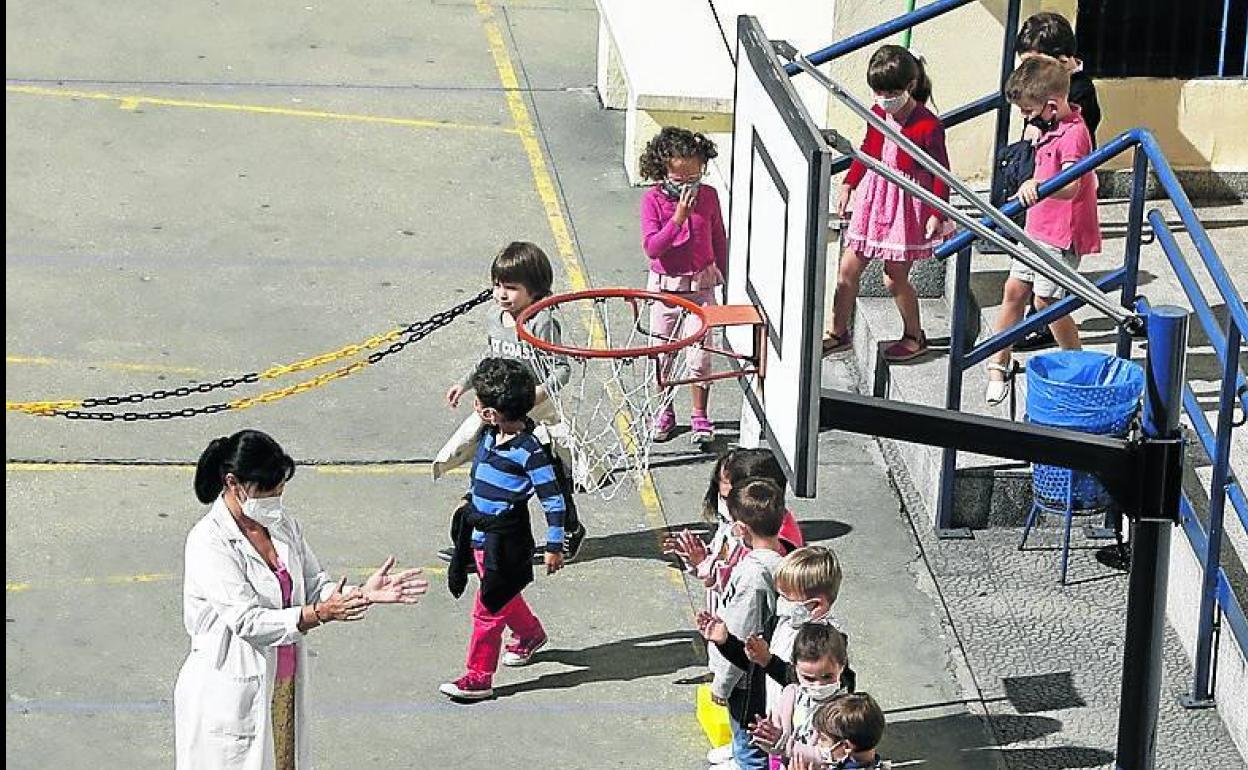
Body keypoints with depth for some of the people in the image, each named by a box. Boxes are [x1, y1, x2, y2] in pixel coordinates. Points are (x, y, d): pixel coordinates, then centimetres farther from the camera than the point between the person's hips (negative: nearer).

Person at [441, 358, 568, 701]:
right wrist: (469, 500, 29)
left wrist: (554, 547, -14)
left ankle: (478, 677, 4)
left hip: (506, 541, -8)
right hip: (480, 534, 8)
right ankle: (531, 634, 50)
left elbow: (553, 500, -18)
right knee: (504, 597, 25)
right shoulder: (489, 436, 0)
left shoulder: (529, 451, -24)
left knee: (489, 608, -3)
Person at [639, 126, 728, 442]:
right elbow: (651, 247, -21)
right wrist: (678, 218, -30)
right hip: (665, 286, -1)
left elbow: (719, 239, 9)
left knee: (700, 353, 0)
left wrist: (721, 274, 14)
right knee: (661, 353, 9)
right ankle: (664, 412, 27)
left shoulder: (708, 196, -5)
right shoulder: (653, 199, -12)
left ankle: (699, 415, 14)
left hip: (701, 285, 1)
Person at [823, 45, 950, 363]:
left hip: (907, 204, -6)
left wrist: (937, 215, -15)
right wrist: (849, 185, 17)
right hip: (874, 196, 6)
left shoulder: (928, 126, -18)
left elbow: (940, 172, -12)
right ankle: (838, 333, 21)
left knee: (895, 277, 0)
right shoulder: (877, 114, 1)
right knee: (848, 268, 7)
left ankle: (914, 337, 21)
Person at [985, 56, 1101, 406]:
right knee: (1014, 291, 10)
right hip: (1038, 229, 10)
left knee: (1046, 300, -4)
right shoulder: (1053, 127, 9)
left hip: (1061, 235, -10)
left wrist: (1037, 185, -53)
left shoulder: (1073, 134, -22)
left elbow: (1070, 186, -36)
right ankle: (999, 366, 17)